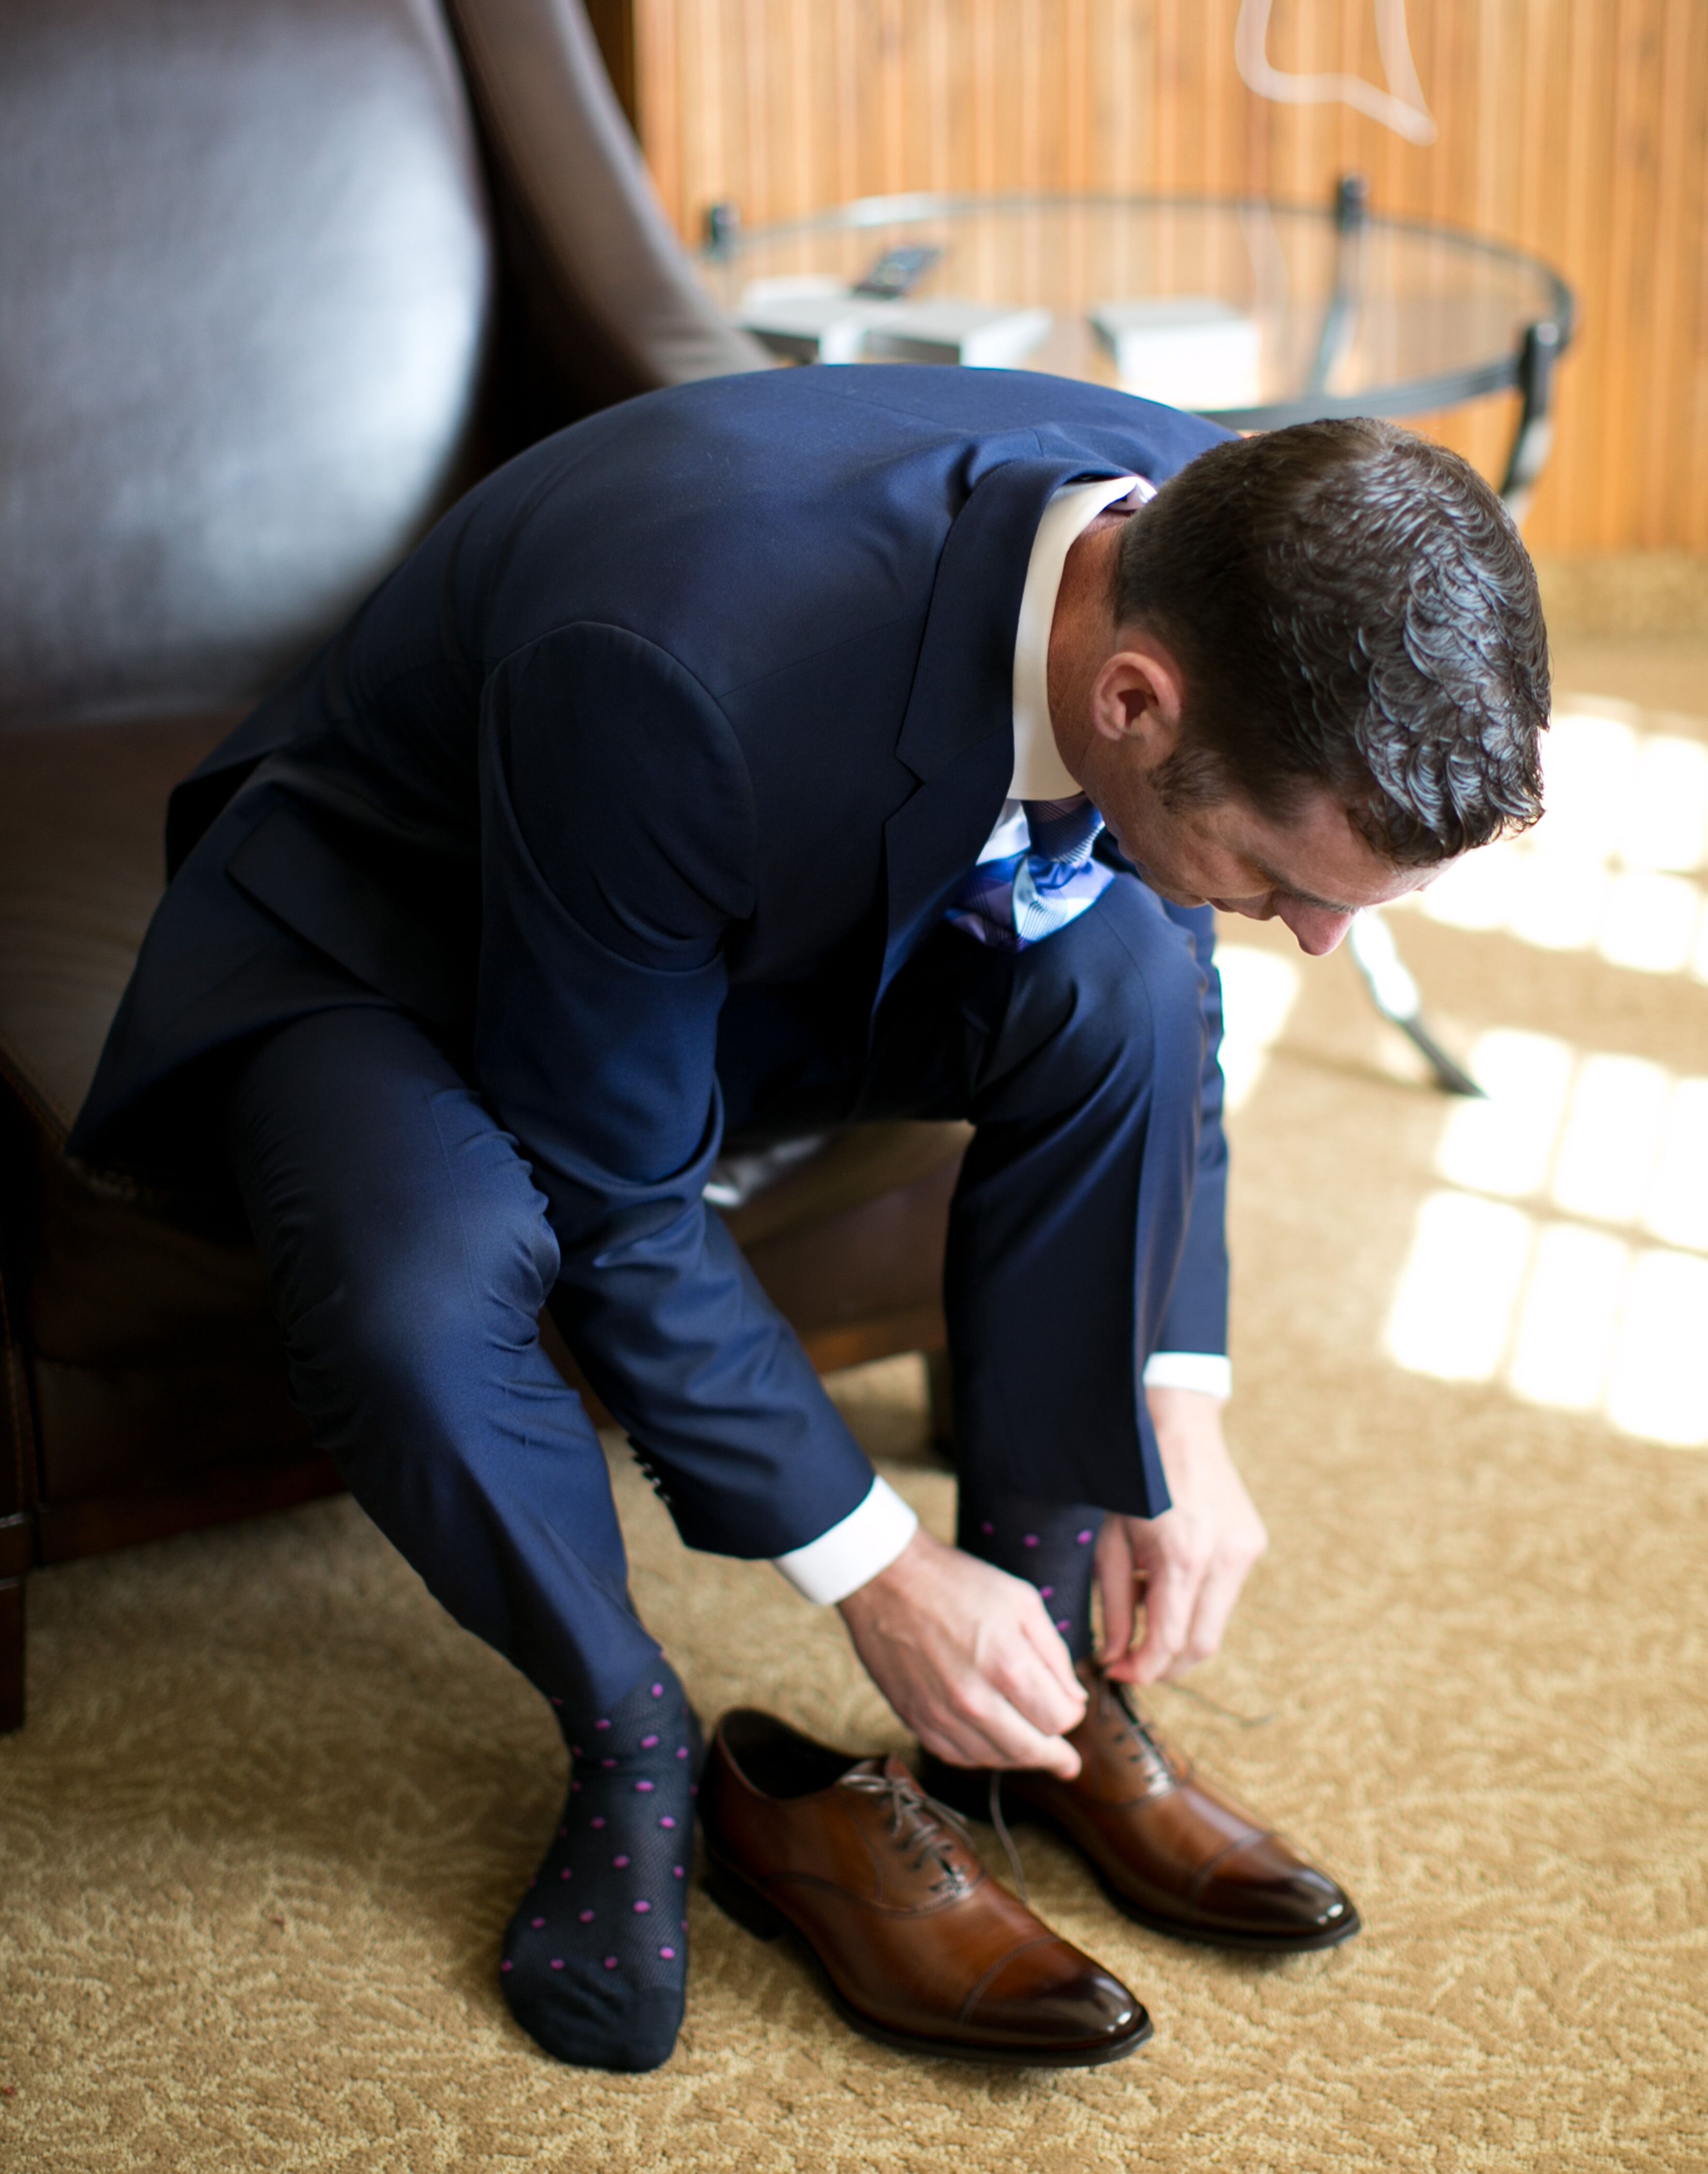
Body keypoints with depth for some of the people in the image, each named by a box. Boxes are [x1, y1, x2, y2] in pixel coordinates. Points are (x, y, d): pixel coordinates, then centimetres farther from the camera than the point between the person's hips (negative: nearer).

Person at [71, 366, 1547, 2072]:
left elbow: (1169, 991, -3)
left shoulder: (1221, 569, -22)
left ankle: (1039, 1640, -5)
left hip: (803, 912, 6)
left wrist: (1181, 1412, -11)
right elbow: (608, 1202, -29)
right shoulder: (686, 673, -43)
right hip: (388, 924, -5)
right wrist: (873, 1571, -23)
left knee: (1123, 977, -21)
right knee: (419, 1290, -36)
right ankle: (627, 1739, -5)